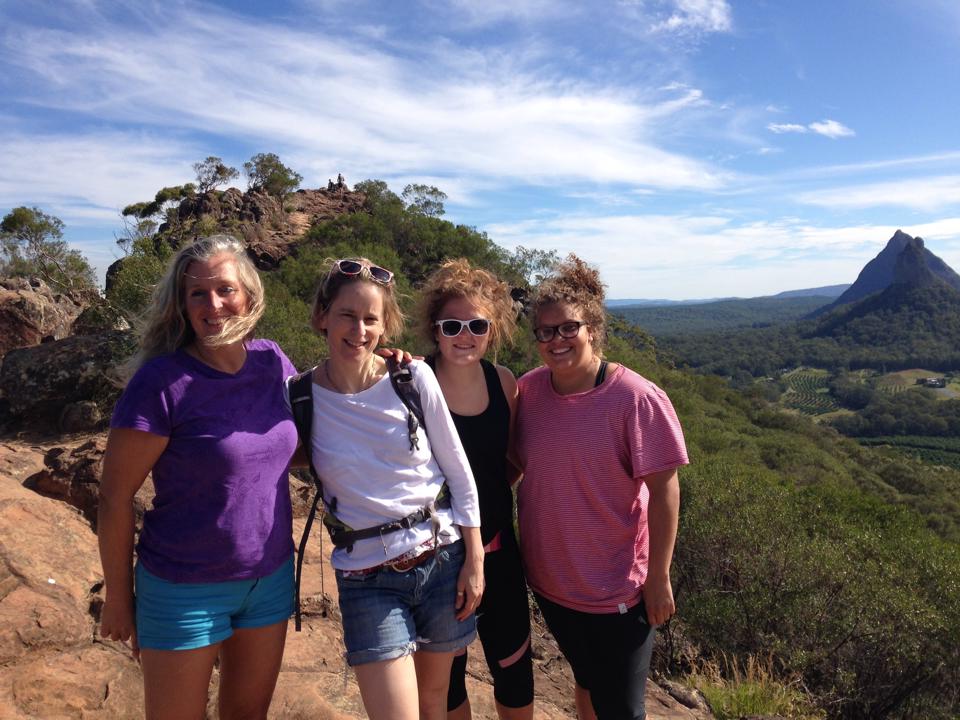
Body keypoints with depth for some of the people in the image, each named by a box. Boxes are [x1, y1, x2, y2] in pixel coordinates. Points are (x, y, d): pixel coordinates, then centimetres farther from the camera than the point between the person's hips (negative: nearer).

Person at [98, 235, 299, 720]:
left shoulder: (272, 361, -4)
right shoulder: (162, 381, -19)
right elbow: (115, 497, -12)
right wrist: (118, 598, -3)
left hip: (271, 578, 5)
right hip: (186, 589, -4)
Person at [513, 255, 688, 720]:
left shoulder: (636, 399, -20)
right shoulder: (528, 390, -6)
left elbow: (664, 489, -15)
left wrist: (659, 577, -12)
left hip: (617, 588, -4)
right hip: (549, 578, 4)